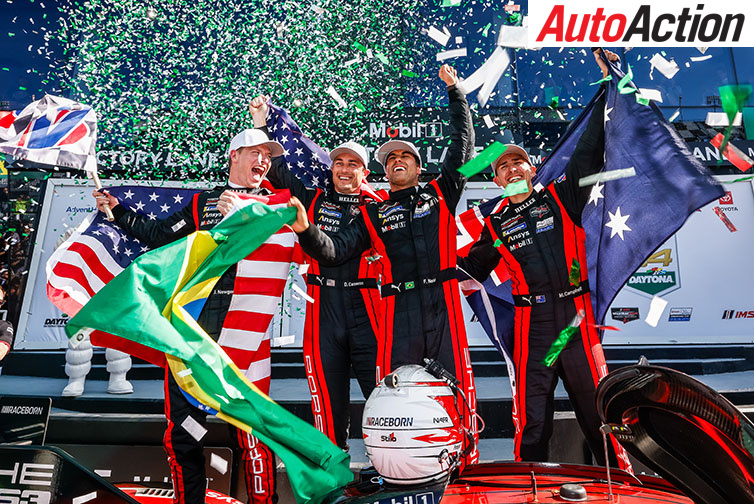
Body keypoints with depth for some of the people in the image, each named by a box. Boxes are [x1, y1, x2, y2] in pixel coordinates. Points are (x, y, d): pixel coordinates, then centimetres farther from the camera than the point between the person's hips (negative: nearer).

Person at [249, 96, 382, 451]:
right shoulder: (314, 200, 14)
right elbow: (277, 169, 17)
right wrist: (261, 123, 15)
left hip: (367, 308, -1)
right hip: (323, 309, 2)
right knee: (329, 399, 8)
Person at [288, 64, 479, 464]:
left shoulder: (441, 194, 16)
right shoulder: (372, 216, 18)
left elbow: (463, 145, 18)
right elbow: (333, 251, 8)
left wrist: (454, 92, 22)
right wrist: (306, 231, -11)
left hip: (443, 305, 0)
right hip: (399, 309, 1)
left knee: (457, 387, 1)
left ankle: (468, 462, 15)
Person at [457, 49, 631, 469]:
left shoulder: (560, 196, 9)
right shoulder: (495, 224, 13)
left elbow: (590, 152, 5)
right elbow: (472, 270, 22)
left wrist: (606, 87, 5)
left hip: (576, 313, -1)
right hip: (532, 320, 1)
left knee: (598, 405, 5)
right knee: (531, 417, 5)